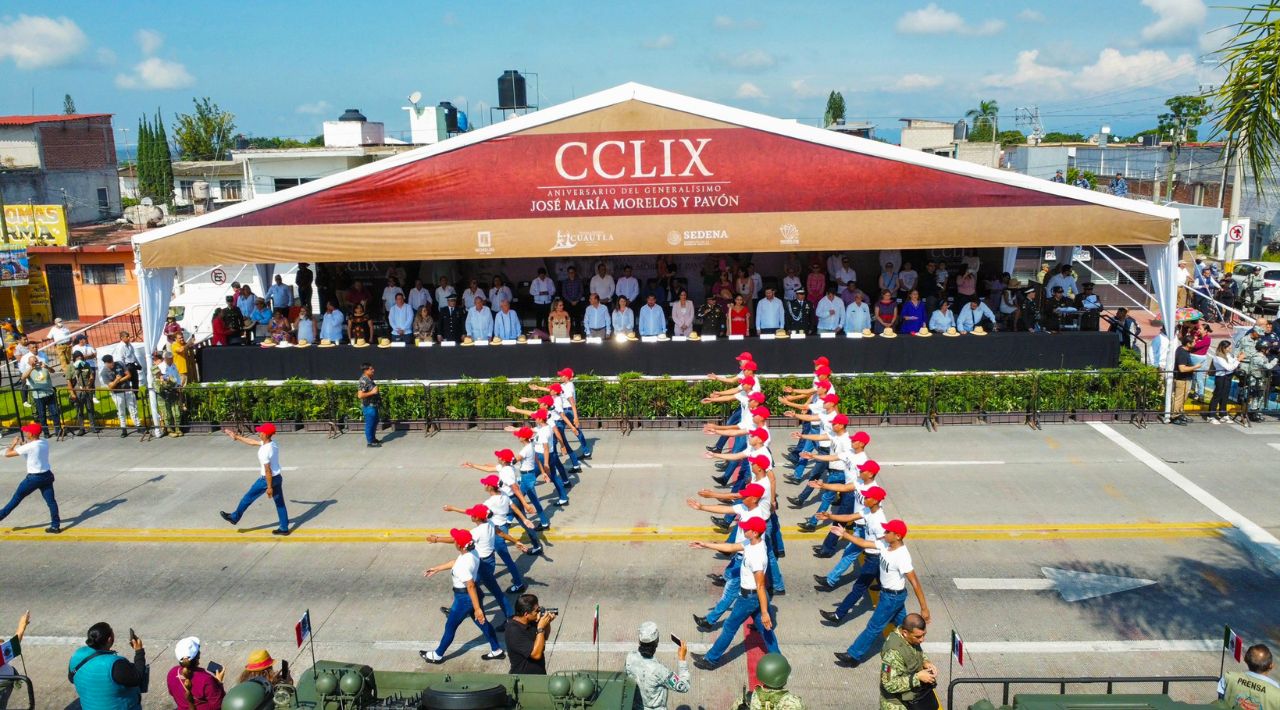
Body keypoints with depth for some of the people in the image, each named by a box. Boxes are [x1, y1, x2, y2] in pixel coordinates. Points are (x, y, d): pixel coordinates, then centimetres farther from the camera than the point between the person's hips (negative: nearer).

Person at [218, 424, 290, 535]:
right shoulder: (273, 444, 1)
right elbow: (252, 442, 14)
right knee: (280, 503, 13)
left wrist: (269, 487, -19)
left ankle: (234, 517, 32)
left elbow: (268, 470, -24)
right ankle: (284, 528, 19)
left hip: (267, 479, -8)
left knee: (248, 497, 14)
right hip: (278, 477, 8)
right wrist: (236, 437, 18)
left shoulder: (264, 451, -26)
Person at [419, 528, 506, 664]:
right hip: (471, 596, 8)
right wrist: (436, 568, 20)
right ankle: (497, 651, 33)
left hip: (464, 598, -8)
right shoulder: (471, 552, -6)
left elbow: (471, 586, -31)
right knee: (482, 622, 22)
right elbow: (455, 562, 13)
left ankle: (437, 655, 34)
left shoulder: (462, 565, -33)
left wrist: (477, 609, -27)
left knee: (450, 627, 14)